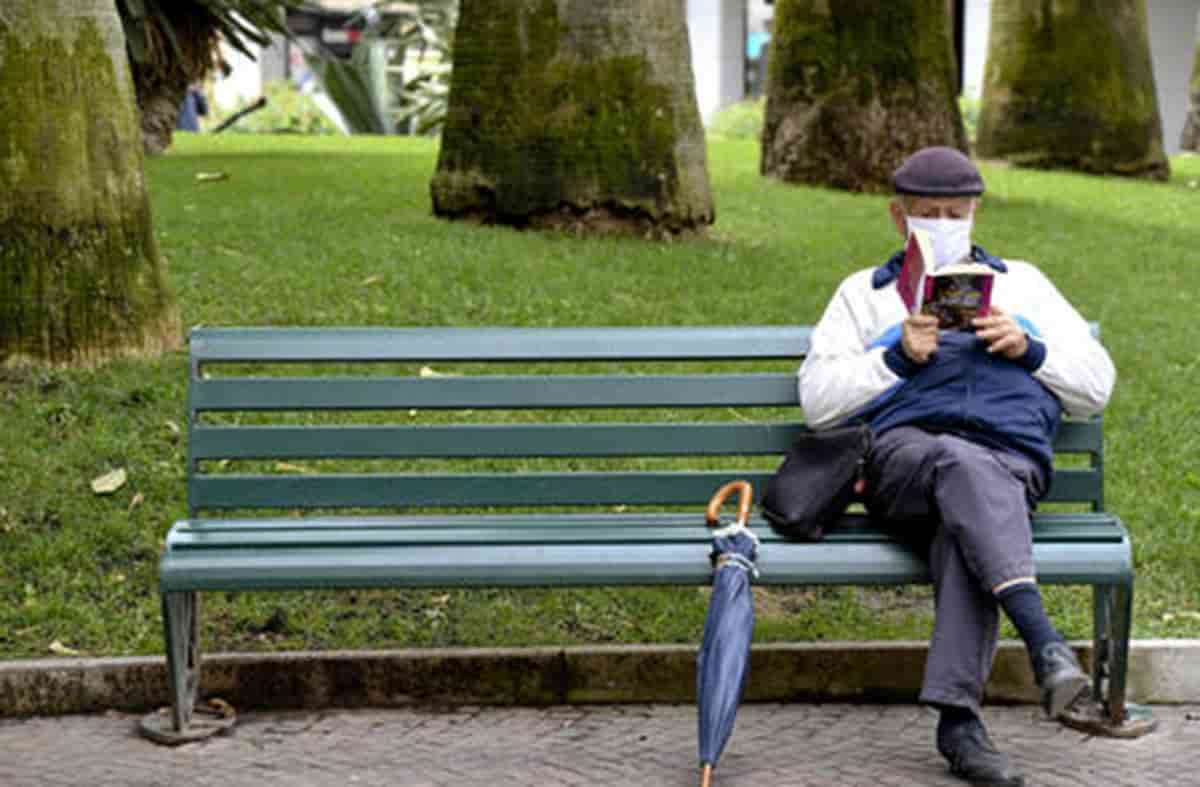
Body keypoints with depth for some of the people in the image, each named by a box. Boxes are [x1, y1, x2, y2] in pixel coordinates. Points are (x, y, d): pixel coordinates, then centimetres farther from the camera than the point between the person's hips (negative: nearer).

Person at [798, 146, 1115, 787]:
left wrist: (1028, 349, 5)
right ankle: (1043, 640, -55)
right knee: (963, 463, -40)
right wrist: (899, 357, 0)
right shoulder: (864, 294, 27)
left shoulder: (1023, 283, 31)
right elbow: (817, 401, 13)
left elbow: (1096, 386, 23)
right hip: (903, 453, -1)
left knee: (963, 534, -38)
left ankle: (958, 717, -45)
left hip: (1010, 461, 1)